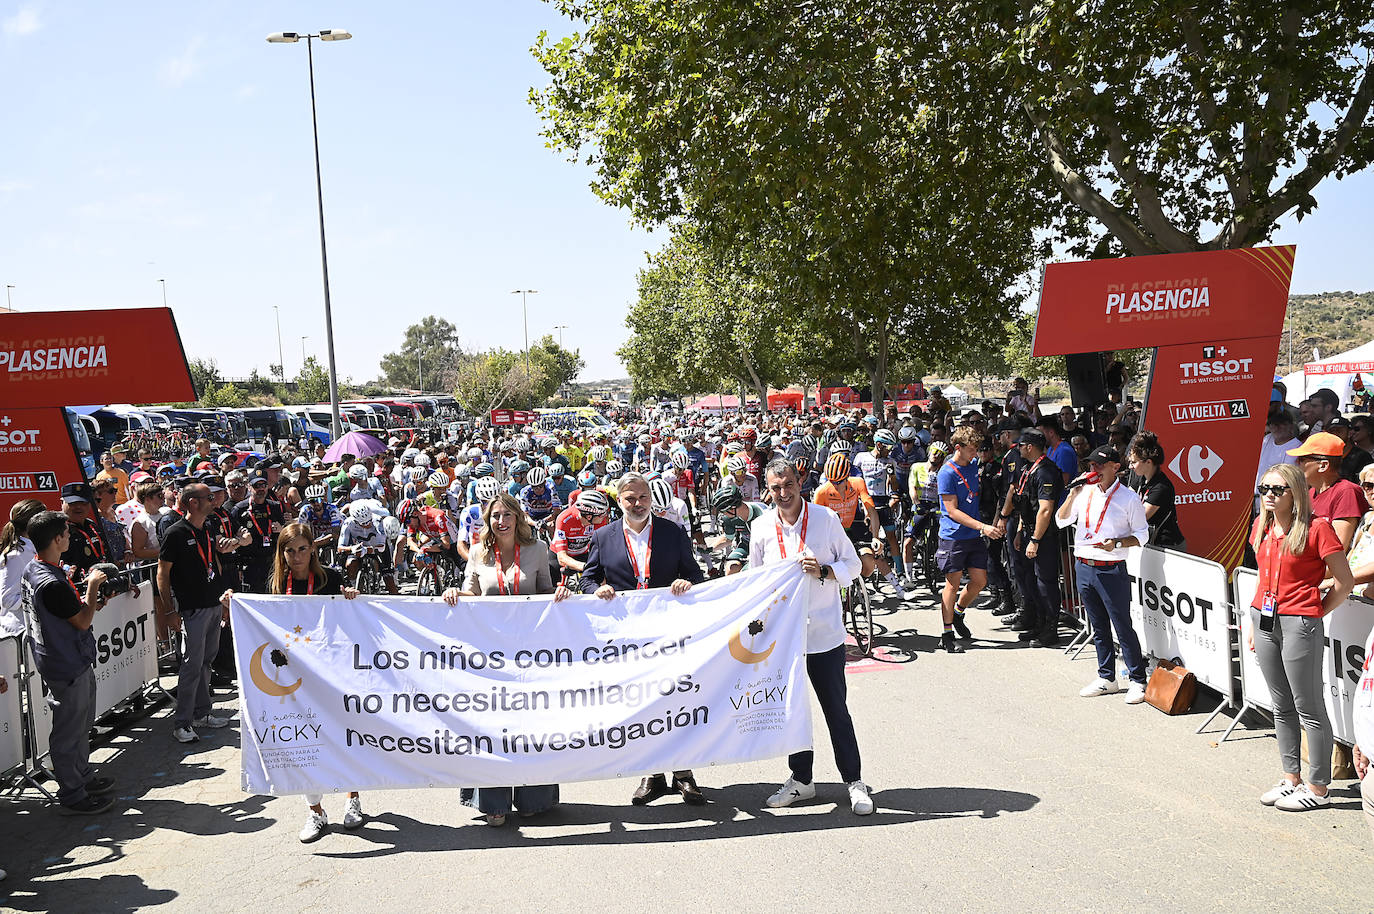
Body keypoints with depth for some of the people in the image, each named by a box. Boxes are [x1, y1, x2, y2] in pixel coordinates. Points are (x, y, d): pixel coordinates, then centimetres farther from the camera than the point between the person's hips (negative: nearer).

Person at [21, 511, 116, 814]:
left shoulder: (34, 570, 4)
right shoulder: (52, 584, -29)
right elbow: (83, 621, -19)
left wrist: (89, 600, 2)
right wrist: (93, 585, -10)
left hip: (75, 661, 10)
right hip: (67, 667, -10)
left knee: (81, 725, 23)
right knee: (68, 731, 3)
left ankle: (83, 777, 38)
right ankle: (72, 796, 15)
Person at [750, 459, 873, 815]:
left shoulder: (825, 517, -4)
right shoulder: (761, 526, 2)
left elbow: (852, 565, 1)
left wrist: (823, 571, -17)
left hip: (824, 630, -2)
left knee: (836, 709, 4)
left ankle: (853, 780, 16)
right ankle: (801, 779, 26)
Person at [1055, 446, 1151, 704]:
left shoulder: (1129, 498, -5)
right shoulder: (1085, 492, 9)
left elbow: (1142, 535, -2)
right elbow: (1061, 520, 4)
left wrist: (1117, 543, -18)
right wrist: (1073, 494, -7)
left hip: (1112, 570, -5)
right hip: (1084, 567, 5)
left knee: (1123, 627, -2)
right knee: (1099, 627, 14)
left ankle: (1138, 682, 8)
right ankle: (1106, 678, 24)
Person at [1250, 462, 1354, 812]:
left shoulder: (1317, 527, -12)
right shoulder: (1262, 526, 9)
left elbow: (1344, 582, -9)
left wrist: (1315, 614, -4)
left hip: (1300, 624, -7)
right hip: (1264, 620, 7)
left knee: (1309, 709, 2)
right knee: (1282, 707, 16)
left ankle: (1318, 789, 12)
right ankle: (1291, 778, 27)